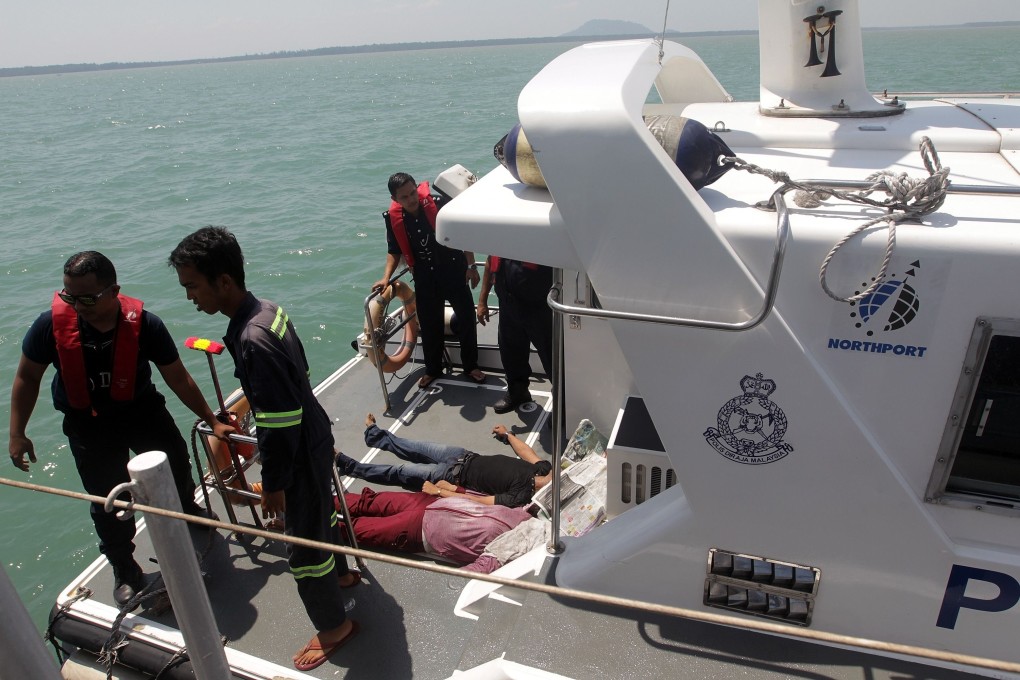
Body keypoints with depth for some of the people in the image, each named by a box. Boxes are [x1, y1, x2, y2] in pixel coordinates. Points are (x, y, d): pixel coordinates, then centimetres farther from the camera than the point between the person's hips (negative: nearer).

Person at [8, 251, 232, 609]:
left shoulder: (144, 324, -25)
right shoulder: (52, 323, -23)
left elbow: (178, 378, -13)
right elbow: (27, 377, -4)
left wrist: (212, 421, -9)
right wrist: (17, 434, -3)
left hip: (142, 409, 0)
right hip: (88, 425, 0)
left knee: (177, 468, 12)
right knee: (107, 500, 8)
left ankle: (189, 515, 48)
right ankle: (124, 569, 32)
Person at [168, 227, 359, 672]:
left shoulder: (252, 340, -32)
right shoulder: (268, 309, -4)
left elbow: (279, 424, -28)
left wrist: (274, 483, -17)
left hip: (300, 453, -9)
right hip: (314, 437, 9)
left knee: (303, 542, 9)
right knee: (318, 512, 30)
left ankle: (334, 626, 31)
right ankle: (340, 573, 55)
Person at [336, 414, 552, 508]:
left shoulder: (520, 497, -34)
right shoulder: (542, 468, -15)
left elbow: (477, 501, -29)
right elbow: (526, 452, 8)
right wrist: (507, 435, 20)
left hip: (454, 477, -6)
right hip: (467, 457, 7)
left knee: (400, 471, 5)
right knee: (419, 448, 20)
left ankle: (348, 466, 26)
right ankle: (375, 435, 46)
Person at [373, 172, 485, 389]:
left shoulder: (437, 203, -18)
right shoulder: (393, 218, -9)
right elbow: (394, 251, 5)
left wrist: (471, 266, -9)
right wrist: (386, 277, -9)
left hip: (454, 271, -2)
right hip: (425, 279, 2)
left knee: (467, 318, 5)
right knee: (429, 325, 10)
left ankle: (471, 366, 25)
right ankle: (433, 369, 30)